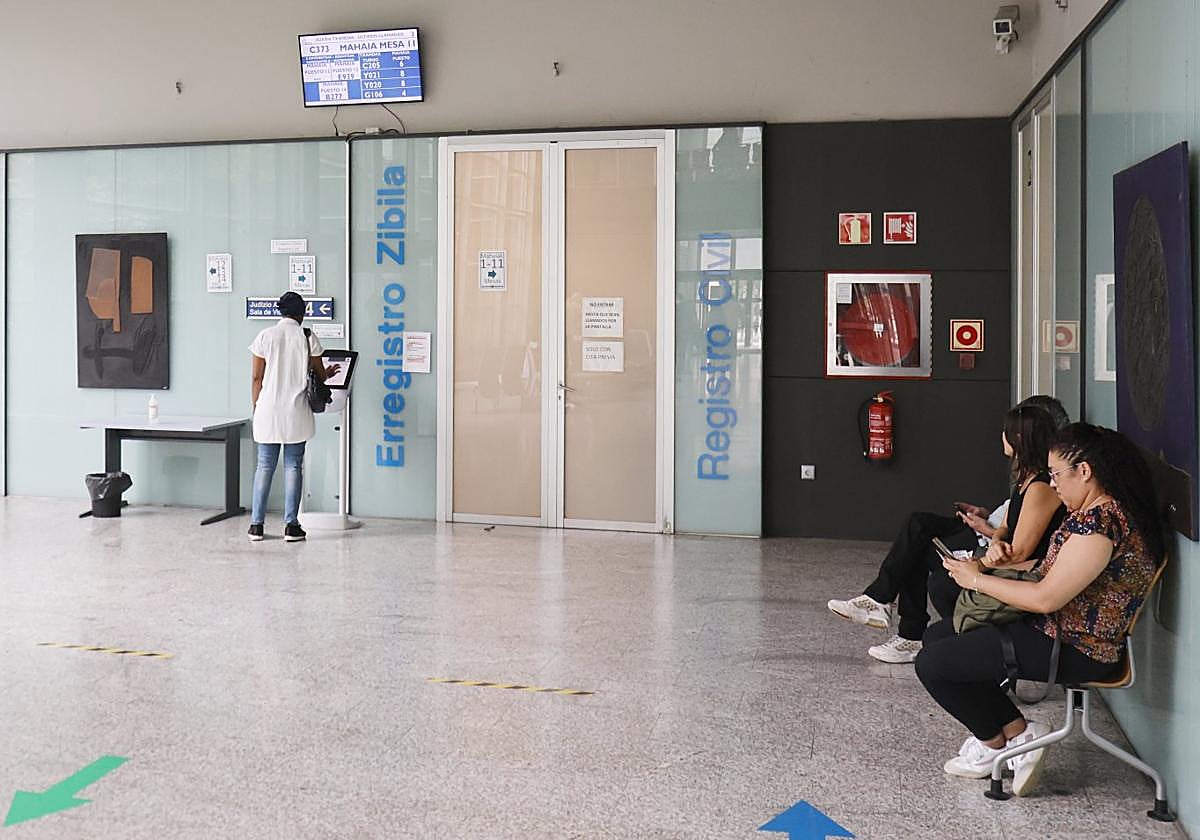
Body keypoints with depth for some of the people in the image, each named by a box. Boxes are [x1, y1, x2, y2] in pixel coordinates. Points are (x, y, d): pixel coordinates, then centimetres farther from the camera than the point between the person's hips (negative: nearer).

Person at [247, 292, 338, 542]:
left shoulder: (265, 336, 1)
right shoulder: (307, 337, -1)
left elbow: (256, 377, 1)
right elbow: (319, 374, 7)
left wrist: (256, 407, 11)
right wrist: (329, 372, 30)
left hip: (268, 411, 1)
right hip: (296, 413, -1)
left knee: (264, 466, 8)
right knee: (293, 466, 5)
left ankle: (256, 525, 9)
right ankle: (291, 525, 4)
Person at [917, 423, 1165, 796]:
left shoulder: (1099, 522, -24)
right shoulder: (1099, 512, 9)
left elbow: (1045, 598, -25)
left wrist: (978, 579, -13)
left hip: (1073, 651, -11)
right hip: (1055, 628, 11)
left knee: (932, 664, -13)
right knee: (937, 636, 12)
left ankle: (994, 739, 11)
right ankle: (1014, 731, 11)